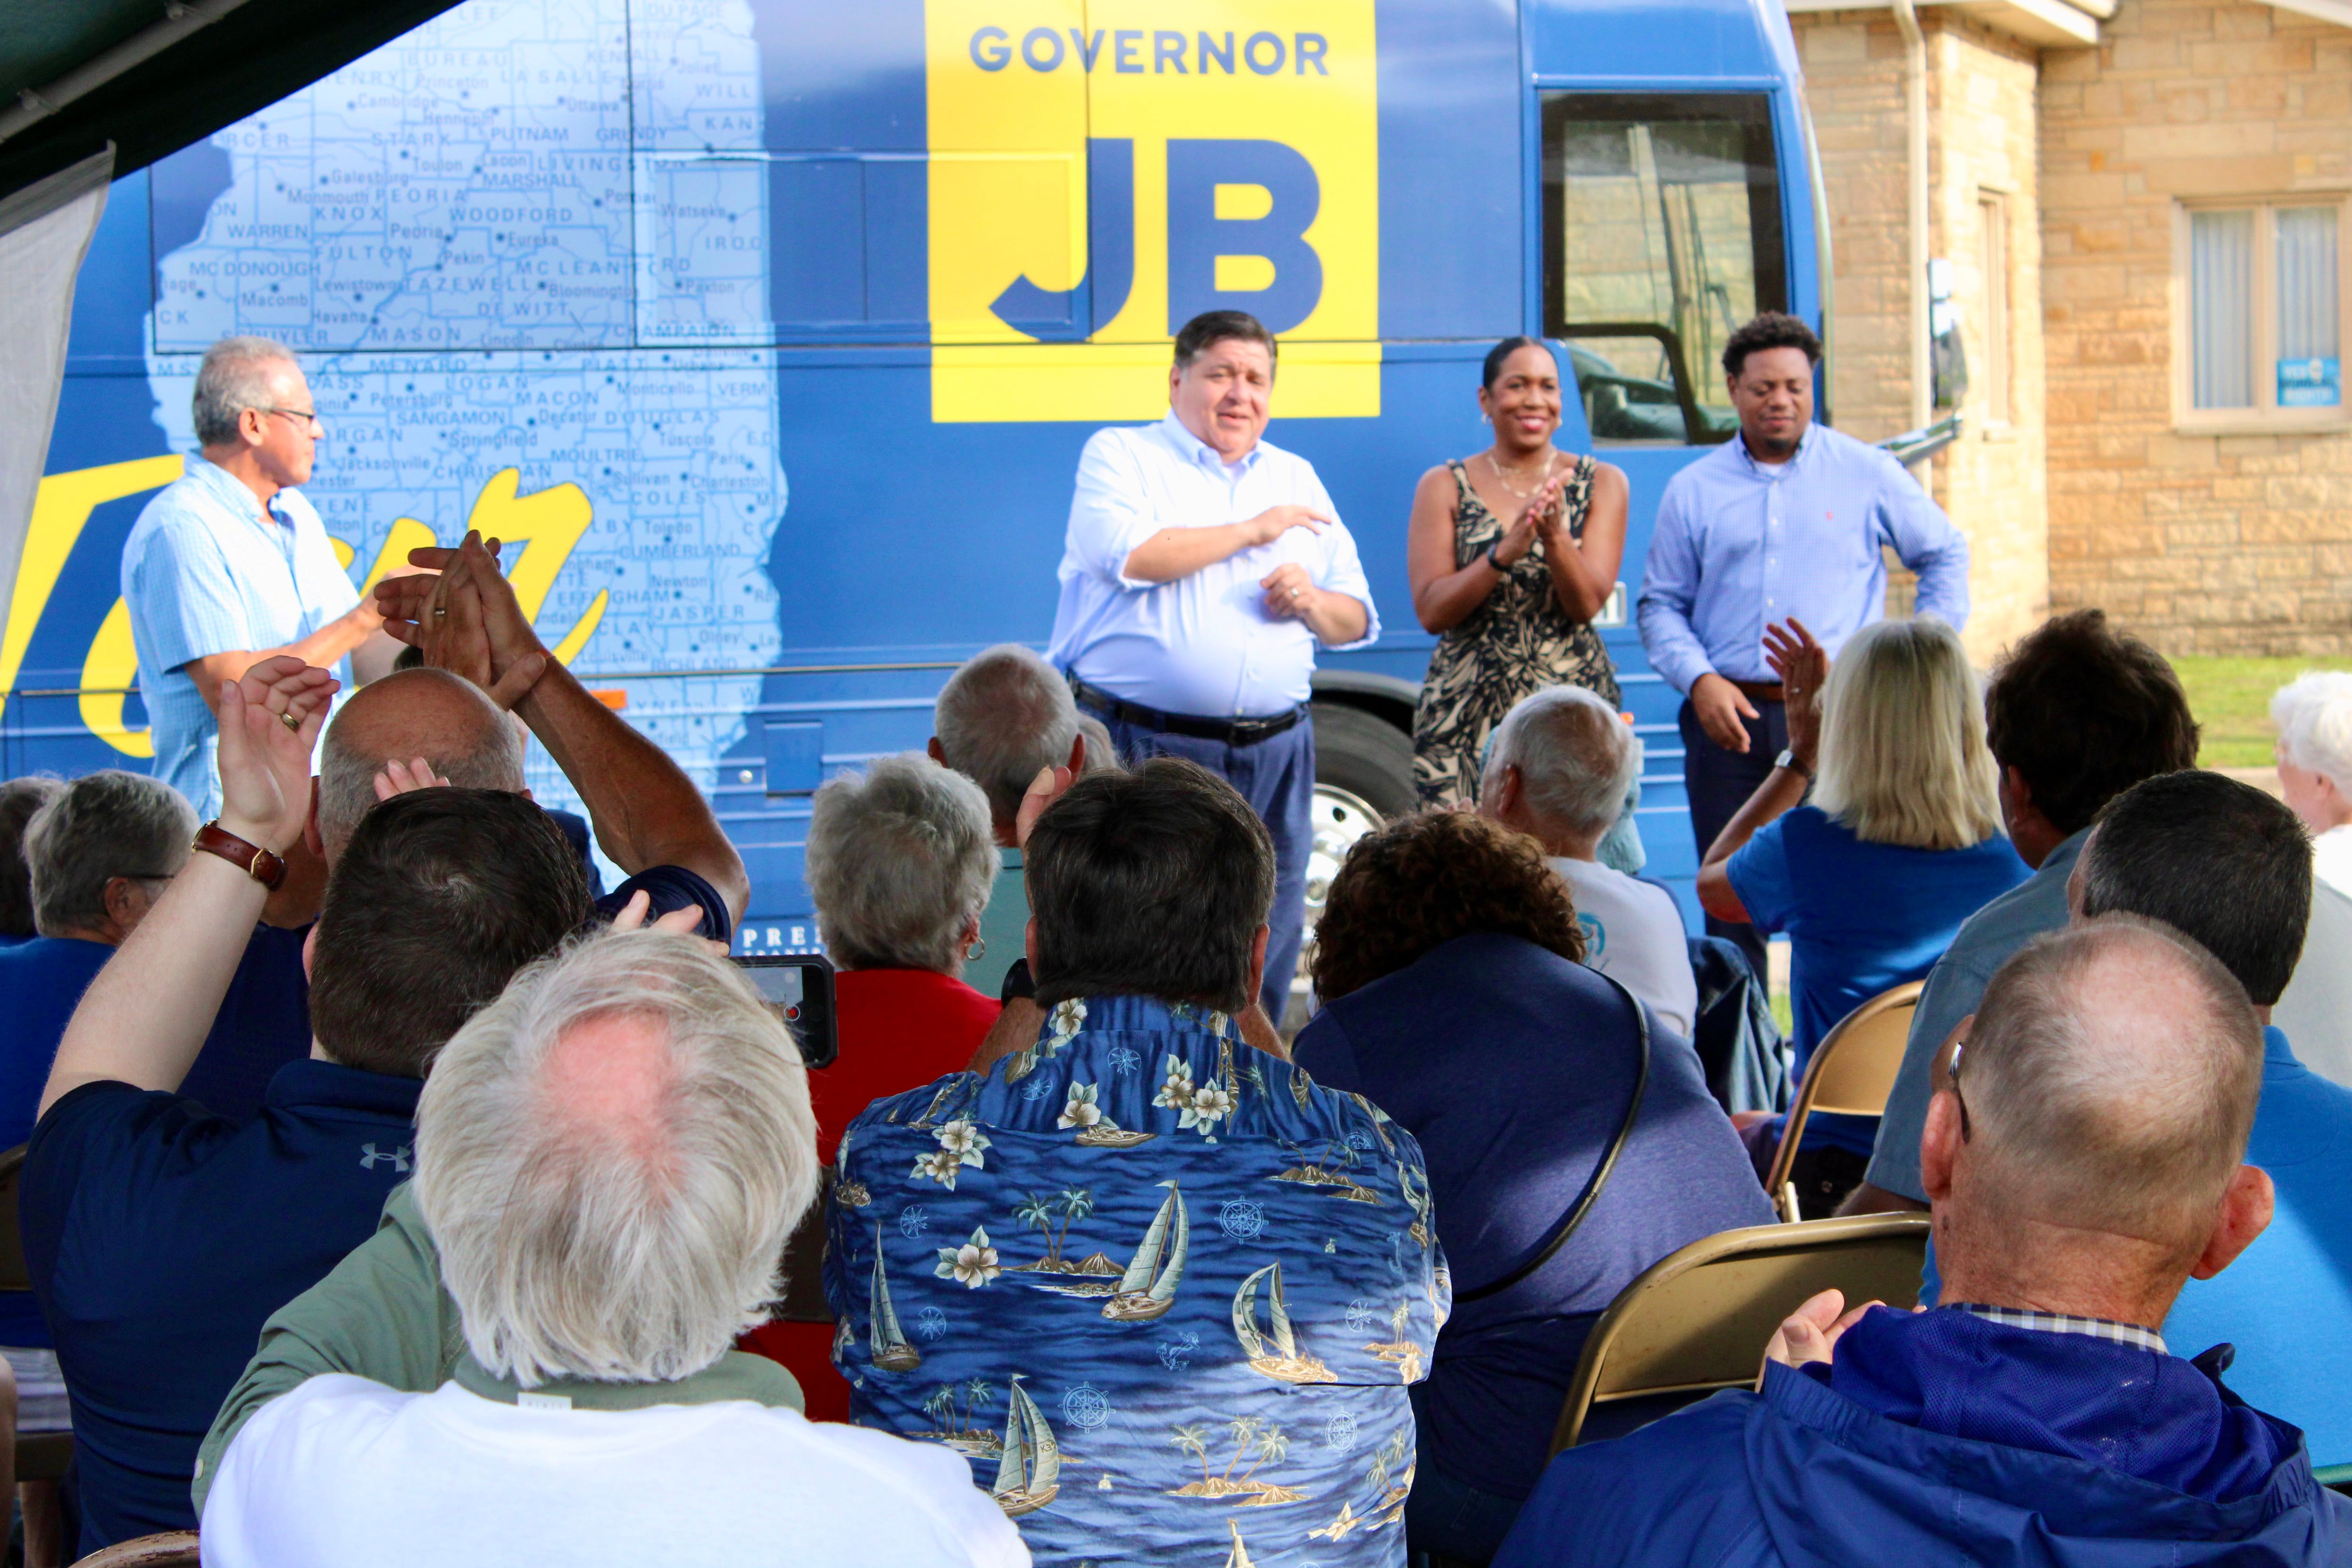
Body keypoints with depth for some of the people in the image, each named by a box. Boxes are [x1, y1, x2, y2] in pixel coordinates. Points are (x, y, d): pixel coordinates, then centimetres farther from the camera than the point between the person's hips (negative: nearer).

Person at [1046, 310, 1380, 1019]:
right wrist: (1252, 530, -5)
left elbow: (1356, 621, 21)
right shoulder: (1119, 456, 5)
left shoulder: (1297, 478, 20)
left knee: (1266, 950, 4)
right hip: (1143, 747, -5)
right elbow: (1129, 554, -16)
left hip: (1274, 757, 5)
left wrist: (1312, 604, -3)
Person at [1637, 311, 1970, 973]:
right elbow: (1660, 604, 12)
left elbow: (1945, 554, 16)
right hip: (1730, 719, 2)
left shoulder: (1866, 473, 7)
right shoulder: (1693, 490, 10)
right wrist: (1699, 679, -5)